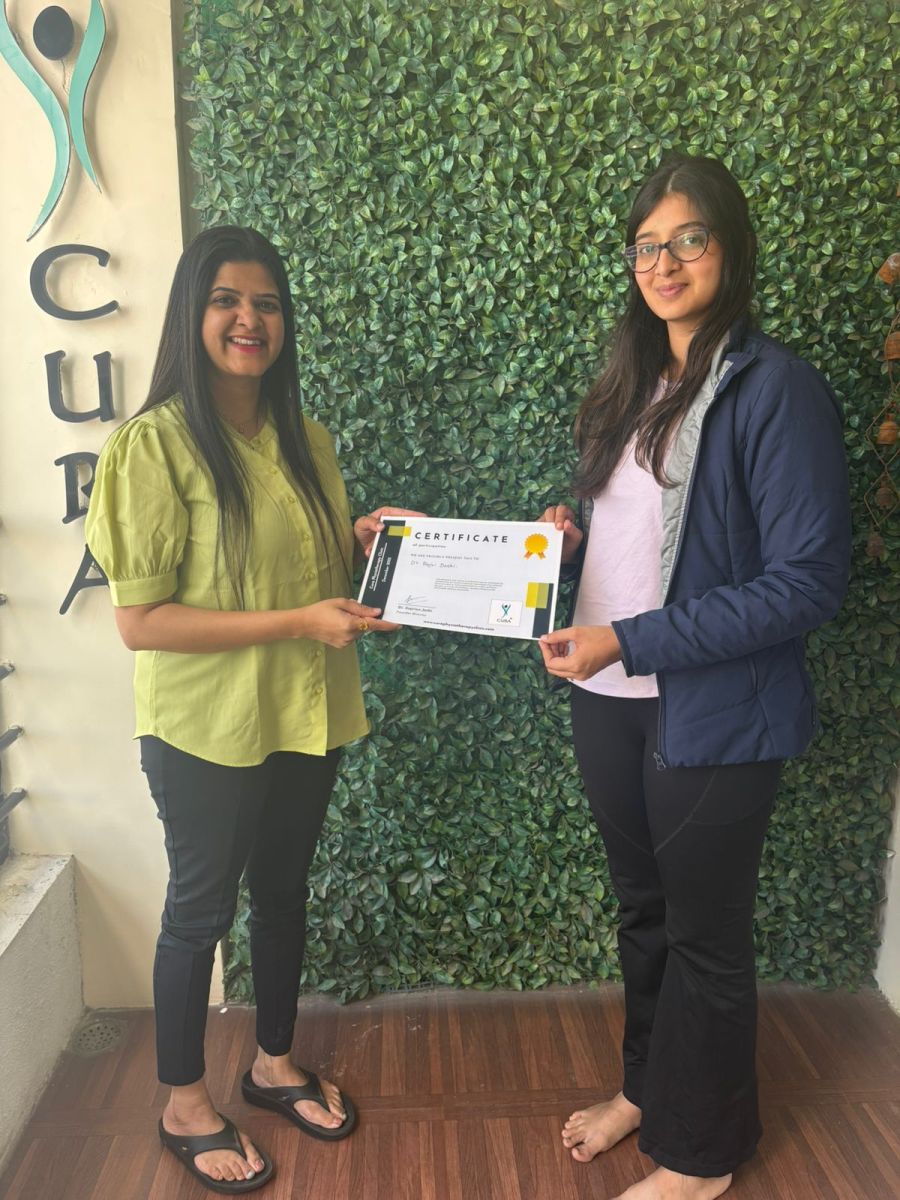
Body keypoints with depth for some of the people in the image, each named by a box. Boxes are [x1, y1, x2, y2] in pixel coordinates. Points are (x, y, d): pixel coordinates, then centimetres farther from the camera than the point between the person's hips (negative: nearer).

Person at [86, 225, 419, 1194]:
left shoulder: (305, 439, 5)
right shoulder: (155, 444, -17)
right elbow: (138, 621, -21)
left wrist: (361, 538, -4)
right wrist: (294, 622, -25)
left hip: (308, 716, 6)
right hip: (207, 731, -6)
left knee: (283, 892, 21)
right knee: (201, 908, 13)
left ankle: (274, 1064, 46)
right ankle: (185, 1104, 38)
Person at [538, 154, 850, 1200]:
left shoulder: (775, 387, -14)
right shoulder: (634, 383, 9)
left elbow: (808, 579, -19)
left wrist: (633, 642, -22)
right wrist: (572, 534, -3)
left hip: (712, 714, -6)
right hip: (607, 699, 7)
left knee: (703, 934, 12)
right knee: (642, 908, 23)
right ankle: (647, 1083, 47)